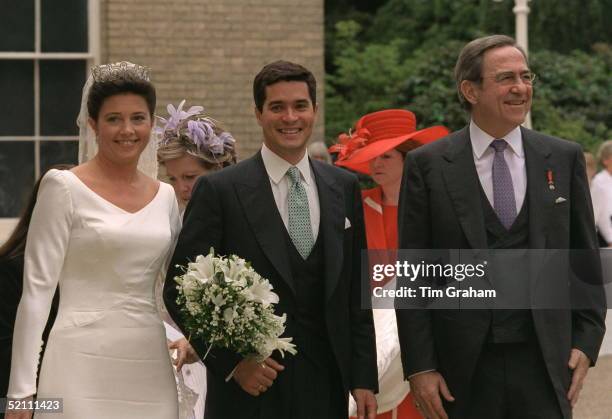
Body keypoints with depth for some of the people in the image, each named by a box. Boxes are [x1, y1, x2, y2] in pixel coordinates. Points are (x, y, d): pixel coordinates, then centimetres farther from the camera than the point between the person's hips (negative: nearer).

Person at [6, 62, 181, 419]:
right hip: (83, 365, -5)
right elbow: (37, 287, -6)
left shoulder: (165, 196, 12)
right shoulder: (64, 188, -3)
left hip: (149, 371, 5)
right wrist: (22, 388, -11)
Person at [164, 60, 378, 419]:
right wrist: (232, 362, -10)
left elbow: (356, 292, 11)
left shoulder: (345, 188, 9)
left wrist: (363, 378, 6)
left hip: (325, 389, 3)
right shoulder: (219, 190, -3)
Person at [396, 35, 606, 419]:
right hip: (463, 369, -1)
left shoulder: (564, 158, 7)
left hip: (545, 362, 1)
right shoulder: (427, 166, 0)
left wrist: (586, 341, 5)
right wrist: (419, 367, -5)